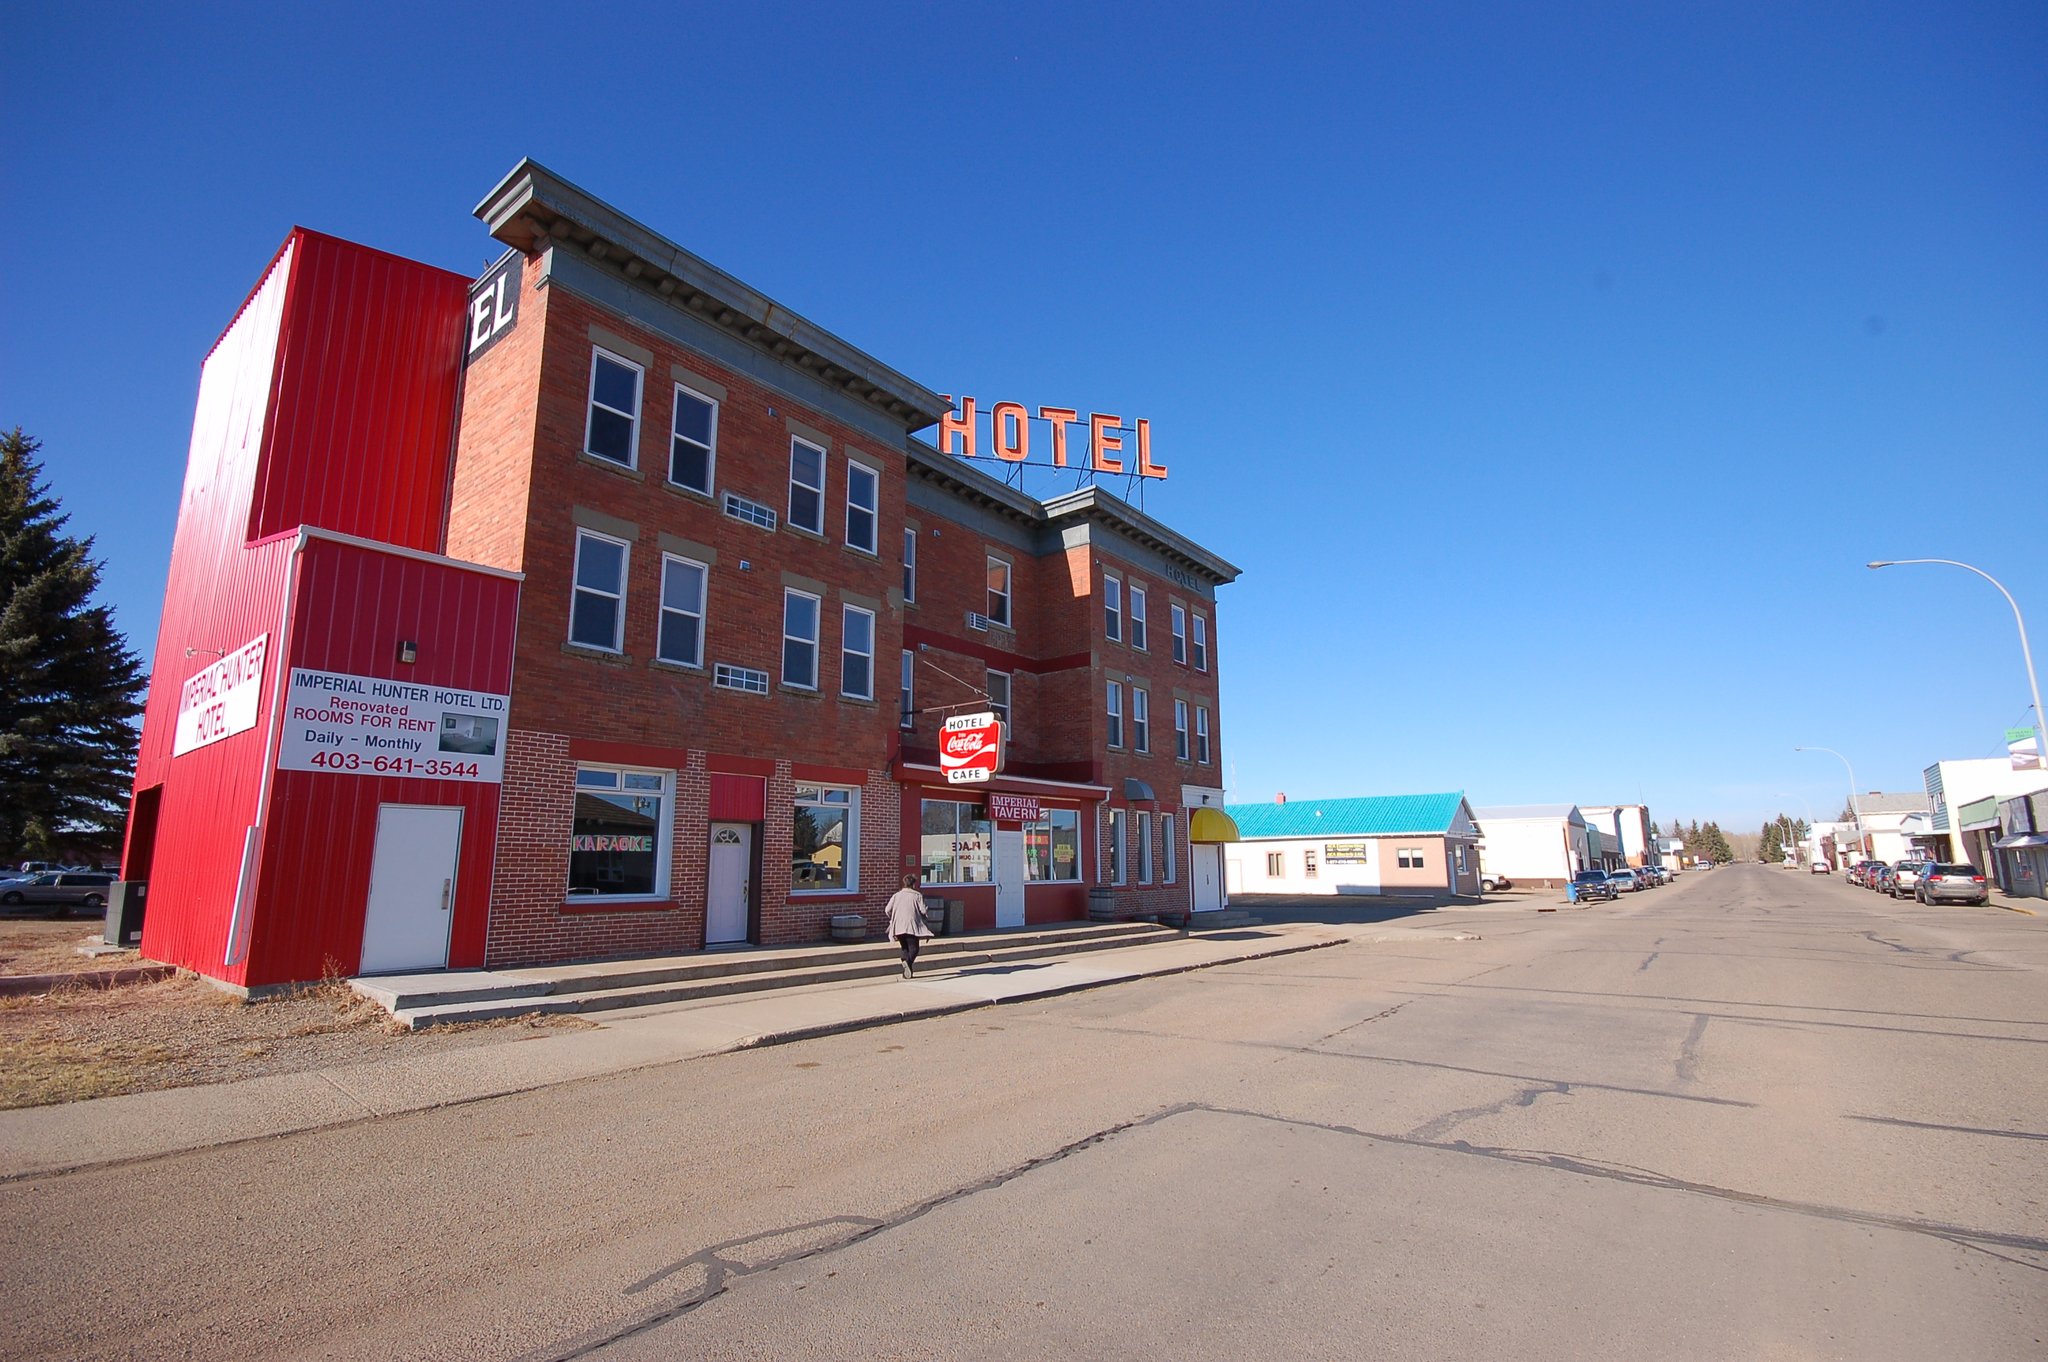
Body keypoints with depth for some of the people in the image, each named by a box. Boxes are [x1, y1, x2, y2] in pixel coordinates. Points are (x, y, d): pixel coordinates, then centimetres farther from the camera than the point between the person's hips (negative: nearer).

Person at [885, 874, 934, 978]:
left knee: (905, 948, 16)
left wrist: (893, 919, 21)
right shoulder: (917, 896, 1)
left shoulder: (896, 895, 10)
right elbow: (922, 911, -6)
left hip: (898, 927, 4)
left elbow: (888, 910, 4)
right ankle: (908, 962, -29)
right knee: (913, 948, 1)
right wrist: (927, 921, 10)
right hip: (912, 926, -4)